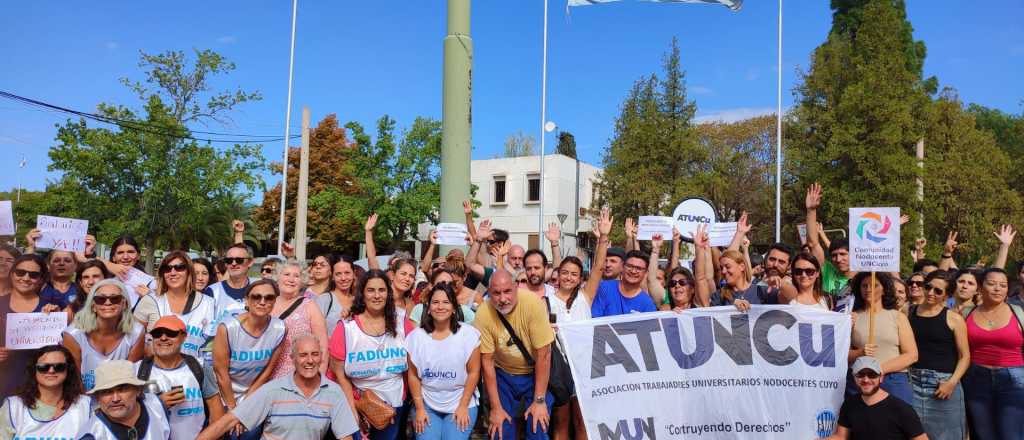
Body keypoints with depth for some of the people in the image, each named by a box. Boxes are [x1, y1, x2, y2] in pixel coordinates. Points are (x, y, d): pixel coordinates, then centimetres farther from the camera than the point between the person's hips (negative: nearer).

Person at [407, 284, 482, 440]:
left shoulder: (468, 333, -8)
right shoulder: (416, 336, -3)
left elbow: (473, 372, -5)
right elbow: (413, 375, 2)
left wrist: (463, 406, -7)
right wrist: (419, 408, -2)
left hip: (460, 404, -1)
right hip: (427, 405, 1)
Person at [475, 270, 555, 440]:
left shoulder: (533, 303, -28)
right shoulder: (483, 314, -22)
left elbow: (543, 354, -21)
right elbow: (487, 361, -13)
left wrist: (540, 400, -18)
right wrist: (496, 407, -11)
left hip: (536, 373, -1)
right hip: (503, 375, 2)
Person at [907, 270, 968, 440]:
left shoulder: (954, 319, 0)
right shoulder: (909, 313, 7)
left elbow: (964, 356, -2)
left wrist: (952, 382, -11)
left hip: (943, 385, -2)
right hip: (913, 383, 2)